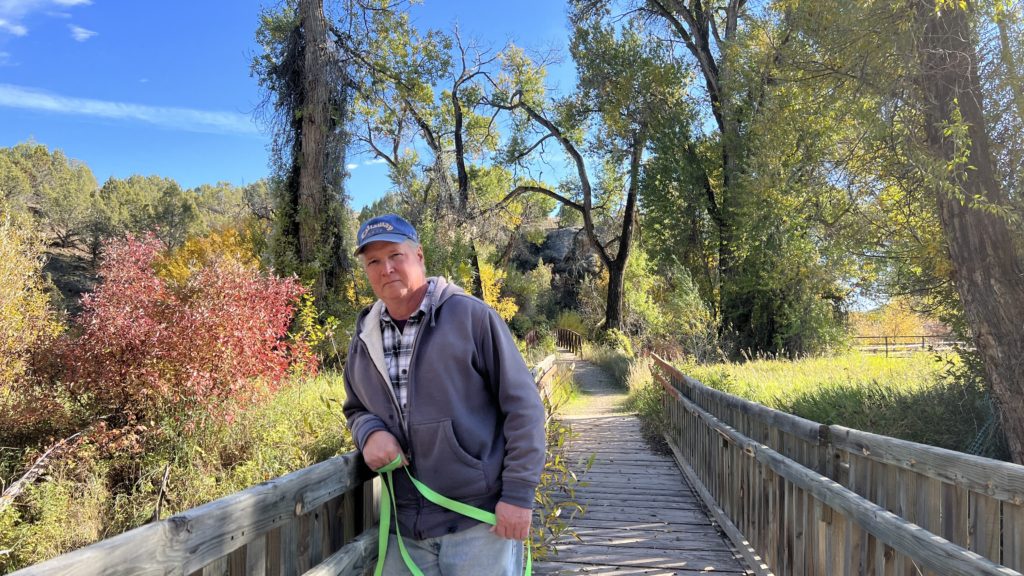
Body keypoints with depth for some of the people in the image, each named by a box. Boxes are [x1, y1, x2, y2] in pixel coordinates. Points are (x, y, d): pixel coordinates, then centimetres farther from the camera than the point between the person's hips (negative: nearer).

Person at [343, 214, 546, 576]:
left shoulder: (471, 316, -9)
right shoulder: (365, 340, 6)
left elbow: (523, 406, -9)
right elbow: (357, 408, 20)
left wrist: (518, 495, -12)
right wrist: (369, 432, -3)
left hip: (480, 520, -5)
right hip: (406, 528, 5)